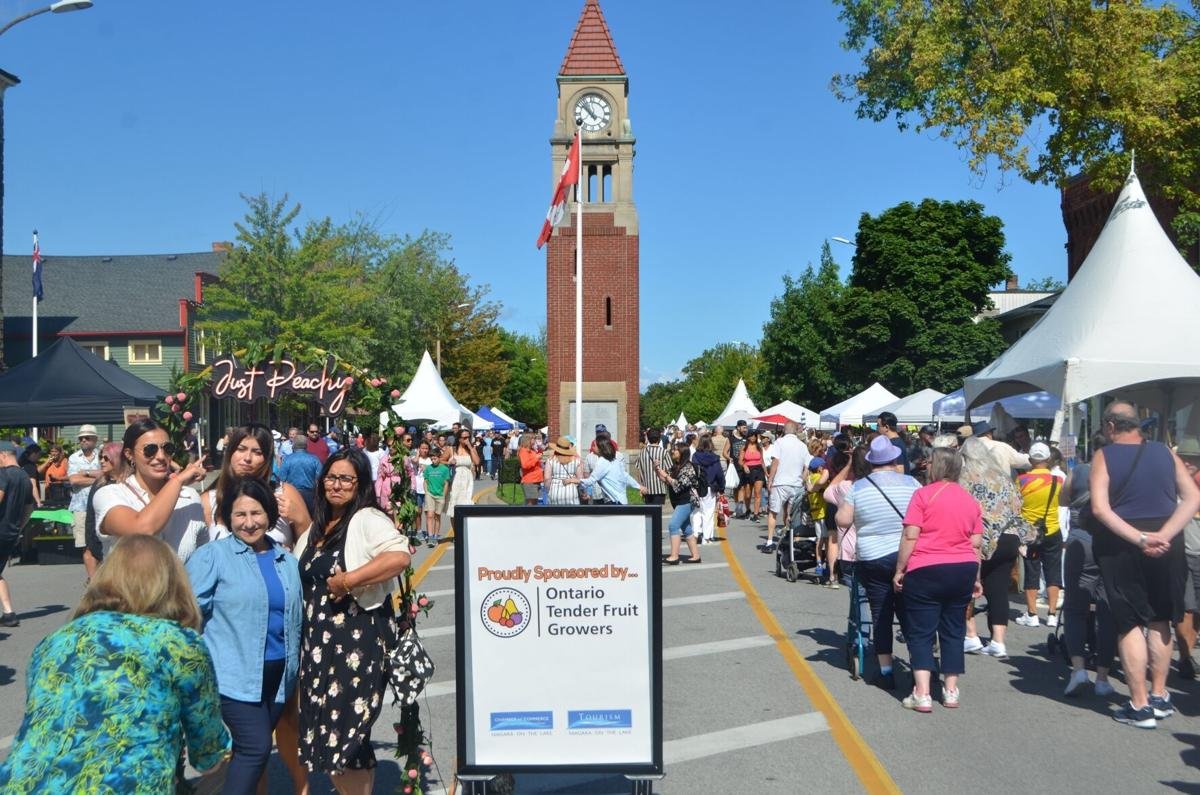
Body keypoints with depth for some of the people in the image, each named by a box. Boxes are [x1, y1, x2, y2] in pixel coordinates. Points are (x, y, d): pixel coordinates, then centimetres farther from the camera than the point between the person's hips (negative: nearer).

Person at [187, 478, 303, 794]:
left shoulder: (287, 561, 11)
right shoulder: (212, 556, -7)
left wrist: (295, 667, 17)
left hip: (277, 675, 6)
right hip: (234, 674, -5)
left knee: (249, 751, 12)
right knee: (256, 747, -12)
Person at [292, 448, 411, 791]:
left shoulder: (367, 519, -9)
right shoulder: (317, 527, 17)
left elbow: (400, 556, -28)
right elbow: (299, 575, 32)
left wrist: (348, 580, -24)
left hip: (358, 636, -8)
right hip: (318, 638, 8)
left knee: (347, 724, -5)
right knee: (323, 721, 10)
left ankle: (360, 789, 10)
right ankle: (345, 789, 24)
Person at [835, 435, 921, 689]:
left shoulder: (858, 487, -5)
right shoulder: (912, 484, -4)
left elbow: (843, 520, -7)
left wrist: (843, 507, 13)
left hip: (872, 560, 0)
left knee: (881, 614, 7)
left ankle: (886, 671, 9)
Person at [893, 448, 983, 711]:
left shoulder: (924, 494, -7)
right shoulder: (970, 499, 9)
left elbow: (910, 536, -12)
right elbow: (976, 543, 9)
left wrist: (900, 570, -5)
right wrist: (975, 578, 16)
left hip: (926, 571, -5)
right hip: (963, 570, 5)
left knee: (921, 632, 0)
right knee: (953, 632, 13)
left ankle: (922, 694, -7)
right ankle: (951, 691, 16)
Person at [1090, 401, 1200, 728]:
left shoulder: (1104, 456, -4)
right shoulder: (1165, 452, 6)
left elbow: (1100, 508, -16)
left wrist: (1139, 539, -17)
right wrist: (1162, 535, -11)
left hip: (1121, 545, -3)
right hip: (1166, 545, 4)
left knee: (1130, 623, 3)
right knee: (1159, 620, 17)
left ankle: (1140, 706, 5)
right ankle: (1160, 696, 25)